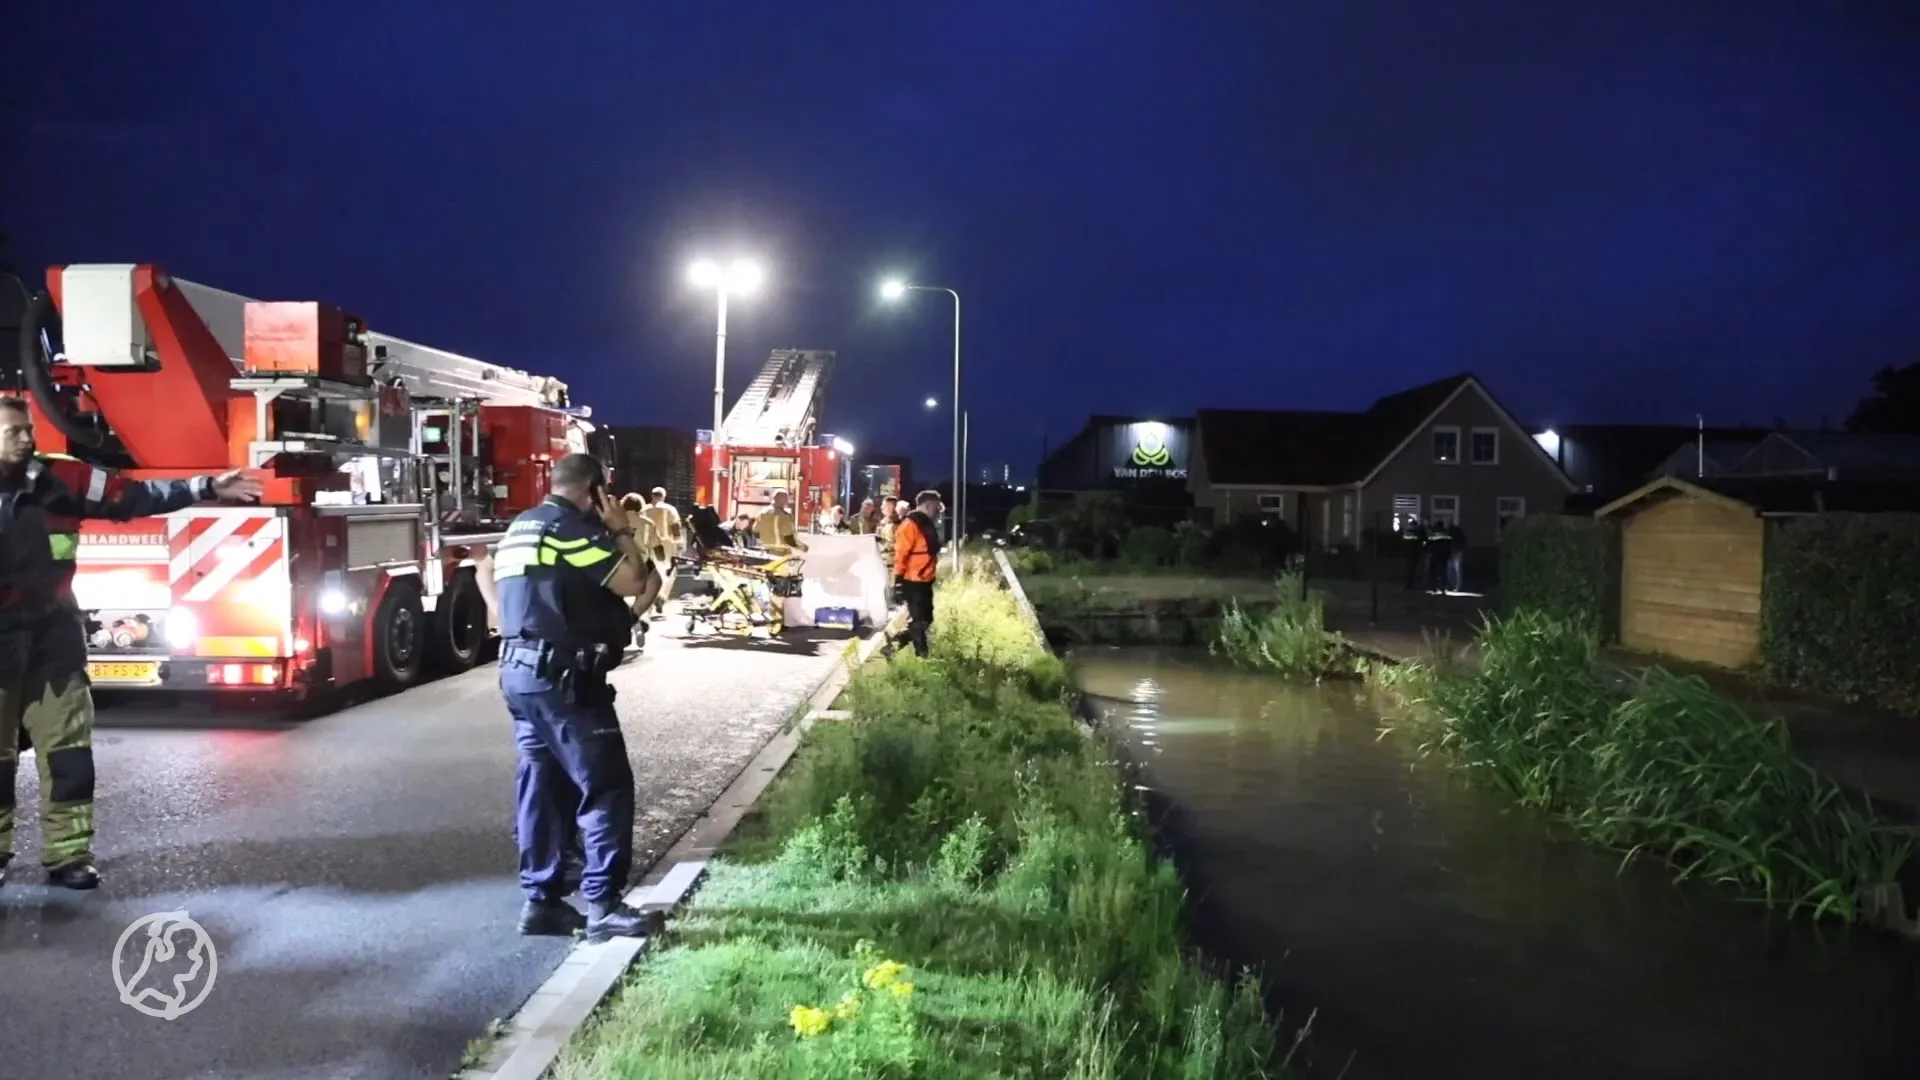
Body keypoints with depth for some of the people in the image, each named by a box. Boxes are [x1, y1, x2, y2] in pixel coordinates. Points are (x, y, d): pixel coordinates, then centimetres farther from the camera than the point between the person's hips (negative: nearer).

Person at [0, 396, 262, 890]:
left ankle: (68, 855, 9)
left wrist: (207, 488, -10)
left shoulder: (58, 479, -4)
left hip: (54, 639, 1)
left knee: (67, 752, 2)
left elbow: (136, 496, -4)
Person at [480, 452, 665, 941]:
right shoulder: (571, 528, -12)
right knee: (605, 785, -6)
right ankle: (603, 905, -6)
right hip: (563, 677, -10)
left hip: (520, 671, 10)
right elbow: (632, 581, -15)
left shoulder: (520, 527, 16)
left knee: (542, 786, 12)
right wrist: (621, 529, -3)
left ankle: (541, 901, 15)